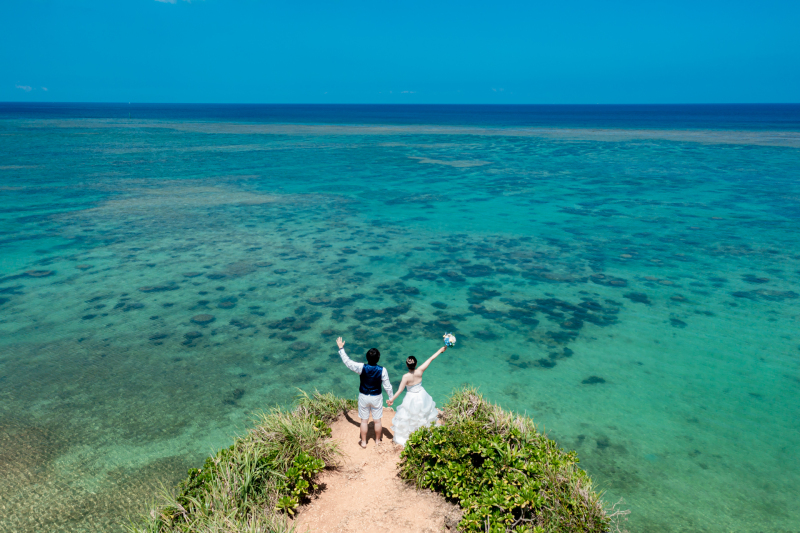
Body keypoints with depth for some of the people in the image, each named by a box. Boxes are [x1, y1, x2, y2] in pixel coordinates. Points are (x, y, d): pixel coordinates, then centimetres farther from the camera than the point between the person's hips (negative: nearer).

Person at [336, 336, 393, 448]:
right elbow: (387, 385, -11)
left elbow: (347, 361, -10)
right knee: (377, 420, 18)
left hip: (363, 397, 0)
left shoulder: (361, 367, -20)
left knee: (364, 420, 16)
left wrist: (341, 348, 0)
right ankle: (378, 440, 35)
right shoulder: (382, 370, -20)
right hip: (376, 397, 0)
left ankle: (363, 442, 30)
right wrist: (391, 397, 4)